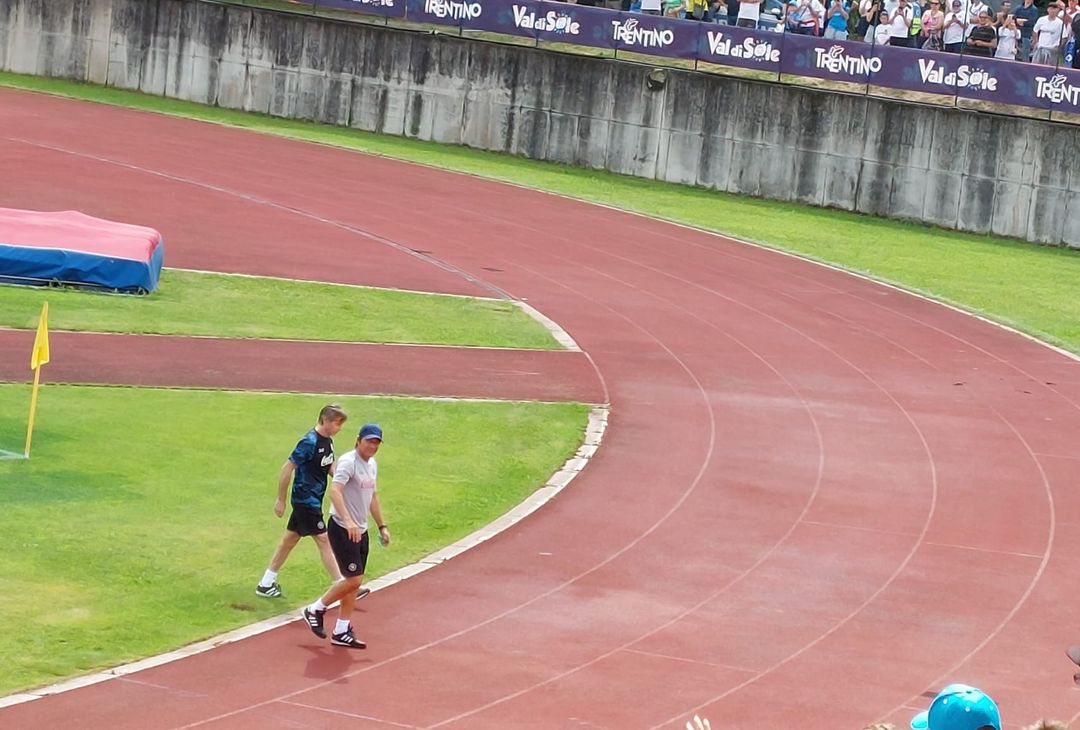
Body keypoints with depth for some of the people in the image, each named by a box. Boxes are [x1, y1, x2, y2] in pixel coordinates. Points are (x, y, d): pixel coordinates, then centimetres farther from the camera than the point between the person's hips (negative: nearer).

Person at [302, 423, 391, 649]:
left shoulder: (372, 464, 12)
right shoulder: (348, 461, -16)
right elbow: (335, 490, -31)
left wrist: (382, 526, 23)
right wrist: (348, 521, -42)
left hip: (360, 531, 9)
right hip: (341, 529, -9)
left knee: (354, 582, 8)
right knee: (354, 579, -13)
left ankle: (341, 631, 14)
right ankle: (315, 609, 4)